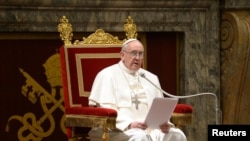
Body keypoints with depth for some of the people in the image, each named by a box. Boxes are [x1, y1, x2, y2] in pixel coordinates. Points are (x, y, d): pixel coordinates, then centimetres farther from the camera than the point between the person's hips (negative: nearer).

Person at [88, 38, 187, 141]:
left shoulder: (151, 78, 23)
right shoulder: (107, 76, 4)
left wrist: (164, 123, -6)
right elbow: (105, 109, -8)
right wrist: (129, 124, -23)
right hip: (118, 130, -5)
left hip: (151, 129, 5)